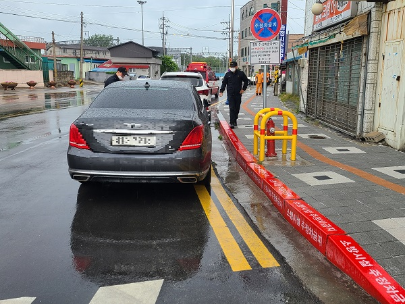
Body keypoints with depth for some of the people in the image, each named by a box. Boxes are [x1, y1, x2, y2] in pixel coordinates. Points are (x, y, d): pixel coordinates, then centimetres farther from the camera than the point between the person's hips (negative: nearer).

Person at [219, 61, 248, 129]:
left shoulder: (241, 73, 2)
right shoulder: (228, 74, 4)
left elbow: (246, 81, 14)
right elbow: (224, 83, 9)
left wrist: (243, 89, 7)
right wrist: (221, 91, -1)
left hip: (238, 94, 1)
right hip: (230, 94, -1)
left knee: (237, 108, 11)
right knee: (232, 108, -8)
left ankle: (235, 120, 31)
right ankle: (232, 123, -9)